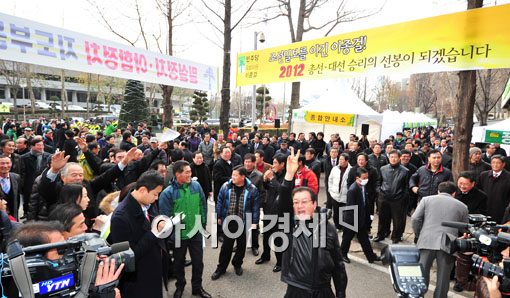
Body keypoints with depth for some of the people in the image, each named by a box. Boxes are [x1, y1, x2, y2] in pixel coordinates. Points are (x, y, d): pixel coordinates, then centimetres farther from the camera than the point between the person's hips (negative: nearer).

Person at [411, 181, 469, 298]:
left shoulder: (427, 199, 12)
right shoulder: (462, 206, 16)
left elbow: (415, 219, 3)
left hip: (427, 242, 0)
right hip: (448, 245, 1)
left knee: (421, 275, 10)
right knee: (443, 279, 11)